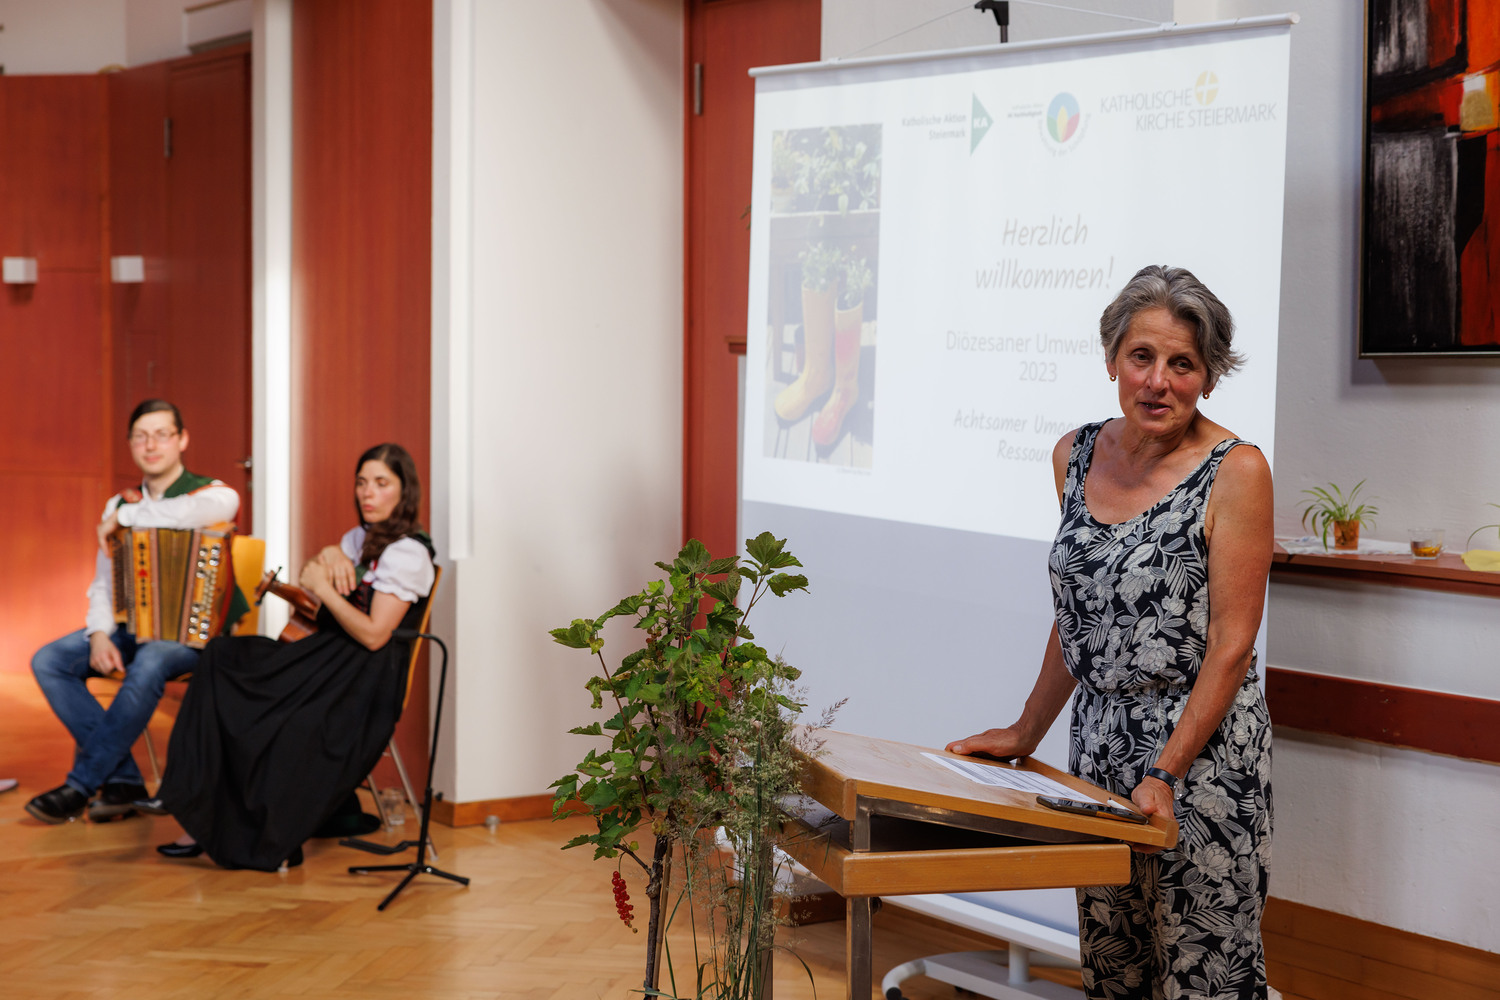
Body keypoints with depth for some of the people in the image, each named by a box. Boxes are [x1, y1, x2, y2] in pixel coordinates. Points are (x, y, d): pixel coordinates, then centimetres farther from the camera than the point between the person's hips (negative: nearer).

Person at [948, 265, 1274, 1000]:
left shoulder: (1235, 471, -11)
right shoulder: (1076, 456, 6)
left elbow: (1231, 645, -13)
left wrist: (1165, 773, -17)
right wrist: (1026, 733, 16)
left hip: (1201, 744, -6)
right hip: (1099, 734, 6)